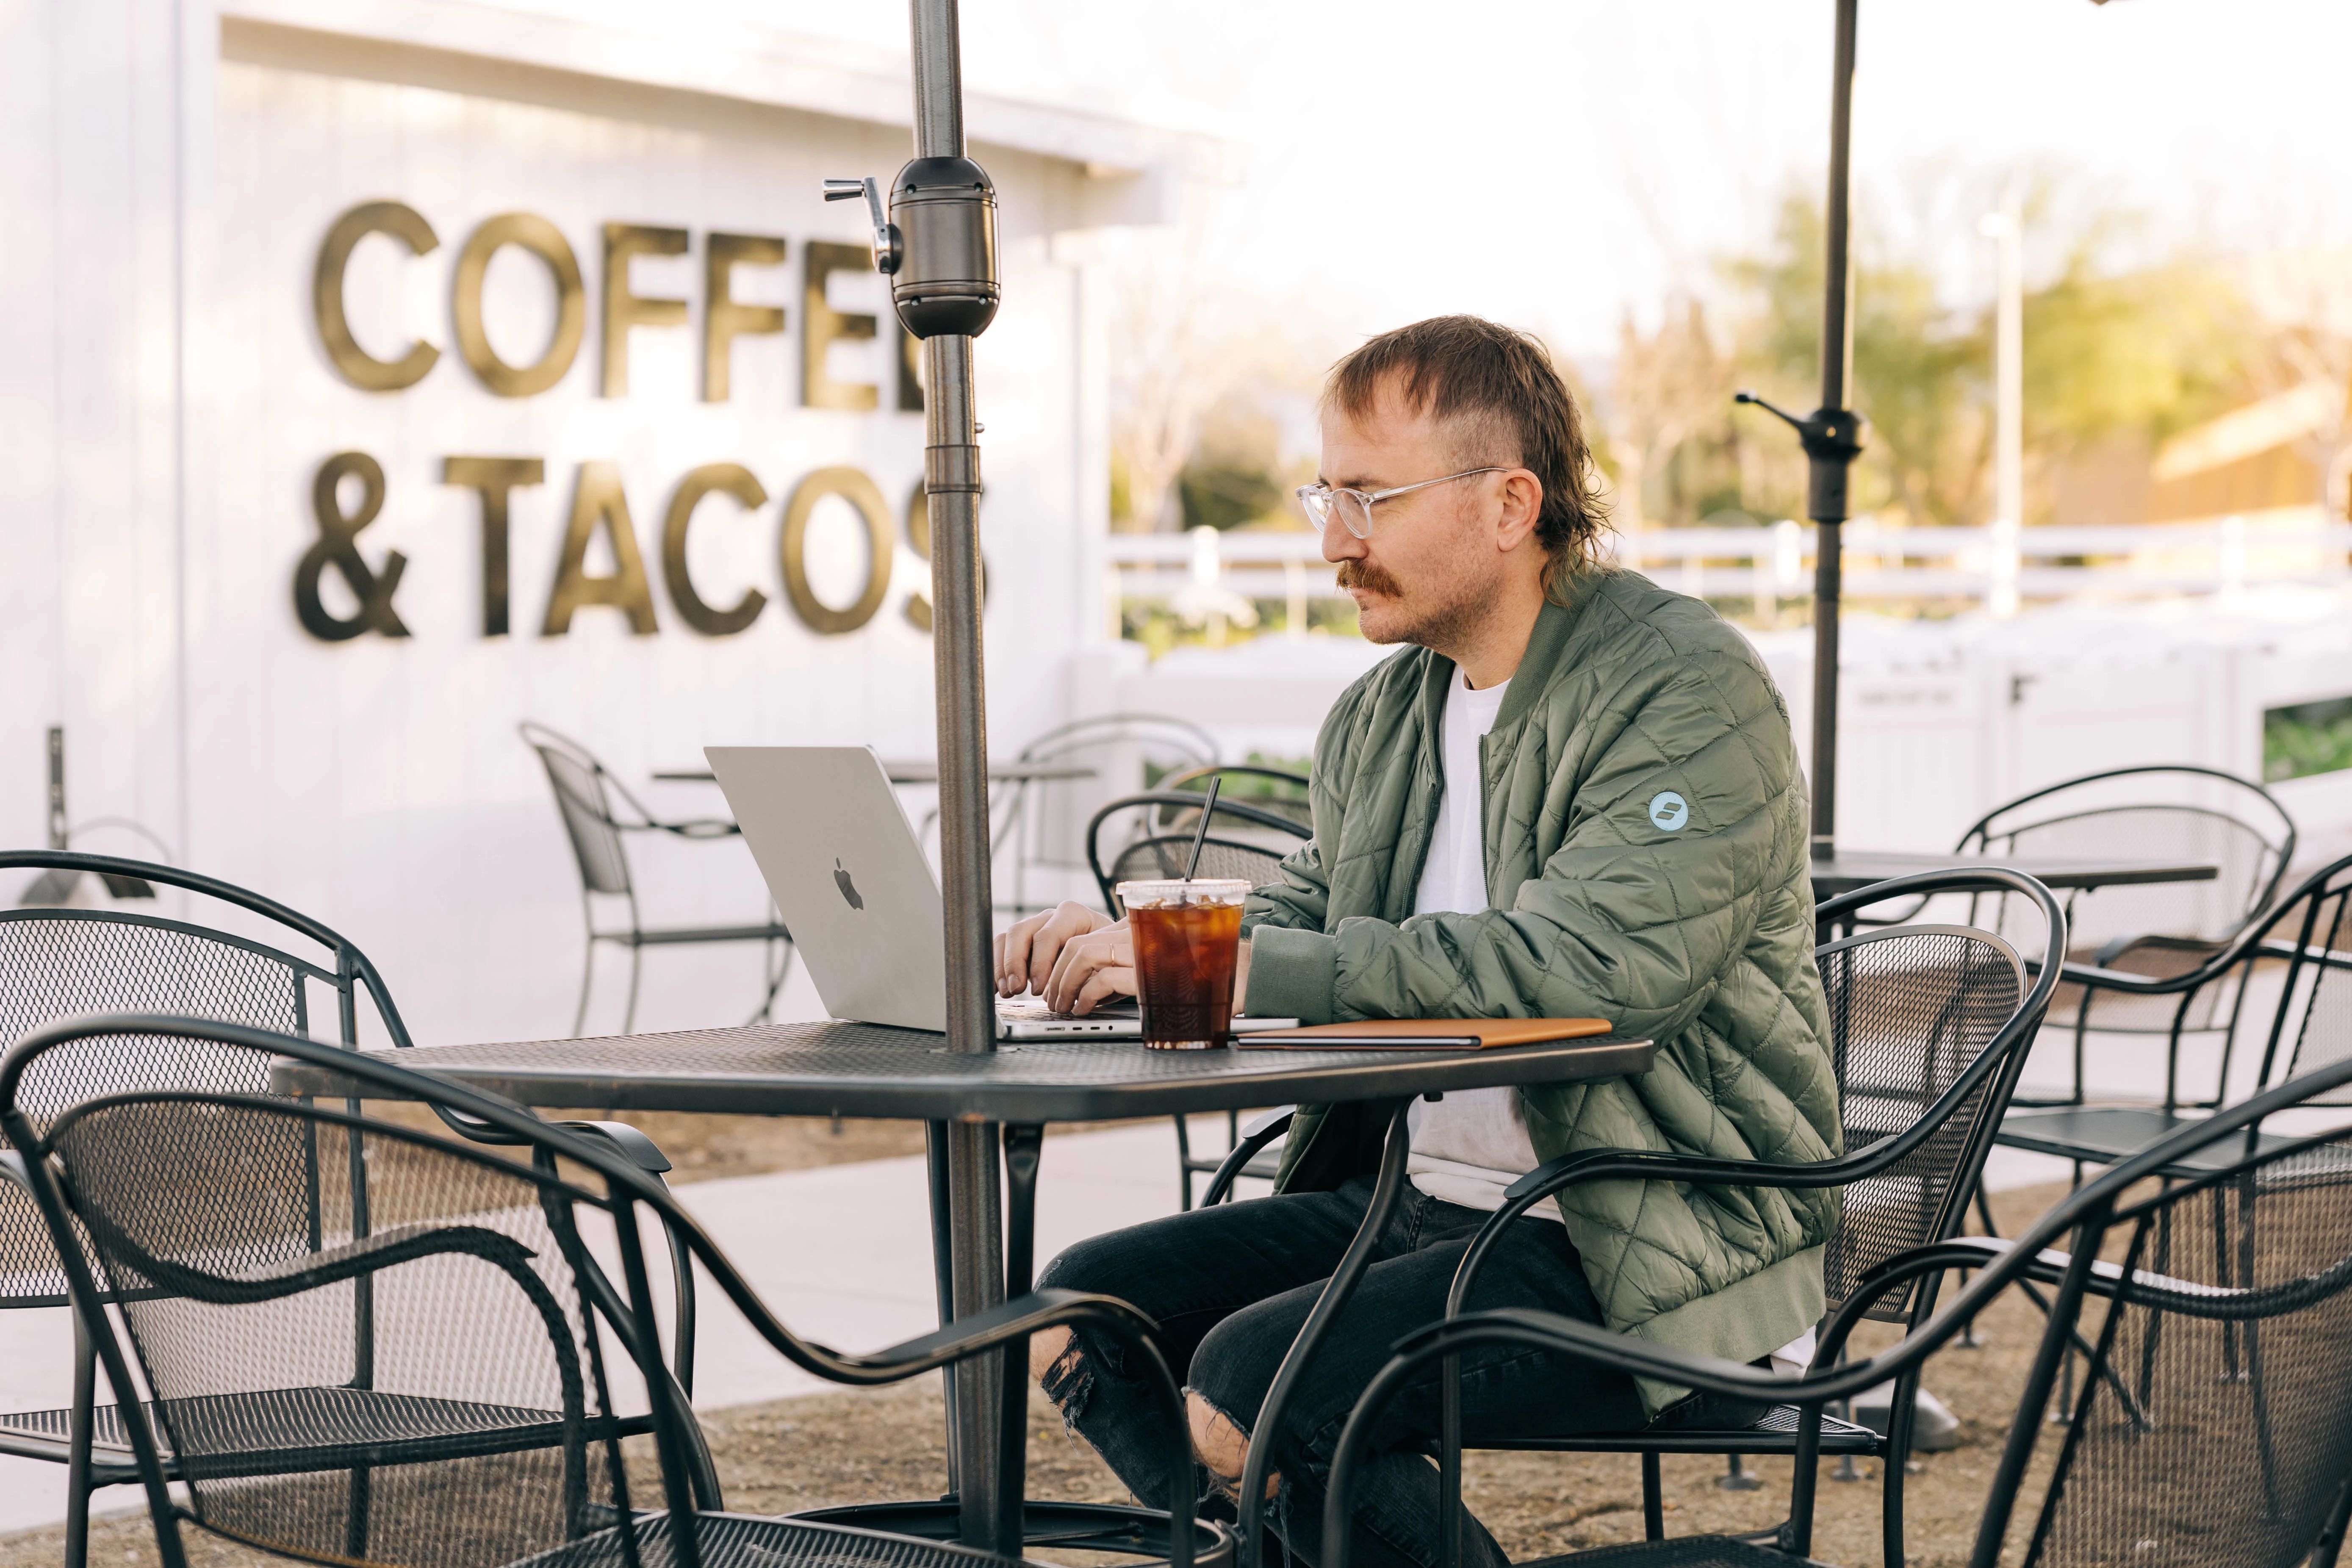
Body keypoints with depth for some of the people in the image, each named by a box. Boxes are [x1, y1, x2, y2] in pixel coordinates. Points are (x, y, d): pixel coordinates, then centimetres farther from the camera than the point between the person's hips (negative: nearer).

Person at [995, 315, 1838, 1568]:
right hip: (1412, 1202, 8)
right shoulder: (1378, 717, 13)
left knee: (1250, 1381, -25)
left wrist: (1247, 970, -30)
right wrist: (1128, 955, -5)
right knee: (1079, 1312, -6)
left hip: (1645, 1259, -8)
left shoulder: (1689, 691, -14)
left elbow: (1587, 961, -28)